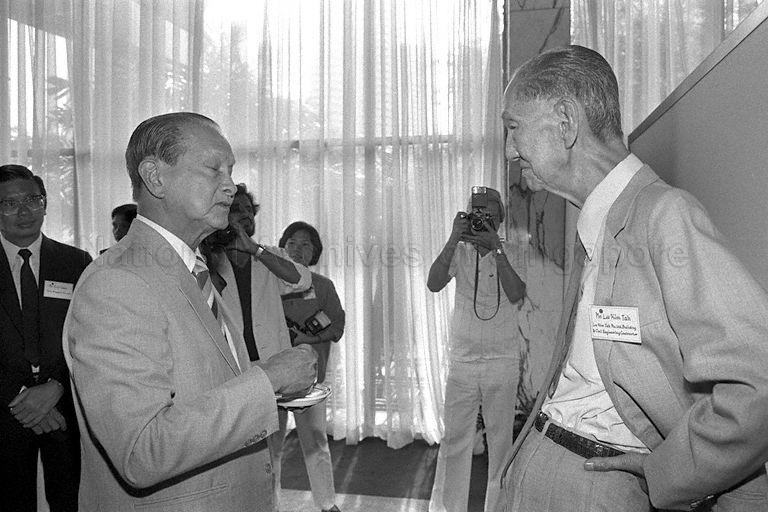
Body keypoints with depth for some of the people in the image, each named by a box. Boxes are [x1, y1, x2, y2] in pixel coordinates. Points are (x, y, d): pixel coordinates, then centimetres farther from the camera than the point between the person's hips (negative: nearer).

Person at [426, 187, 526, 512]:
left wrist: (496, 249, -20)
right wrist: (453, 240, -19)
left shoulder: (512, 252, 1)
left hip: (503, 360, 0)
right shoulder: (460, 252, 3)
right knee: (454, 438, 5)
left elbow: (517, 295, -14)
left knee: (500, 439, 8)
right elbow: (433, 284, -13)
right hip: (462, 360, 0)